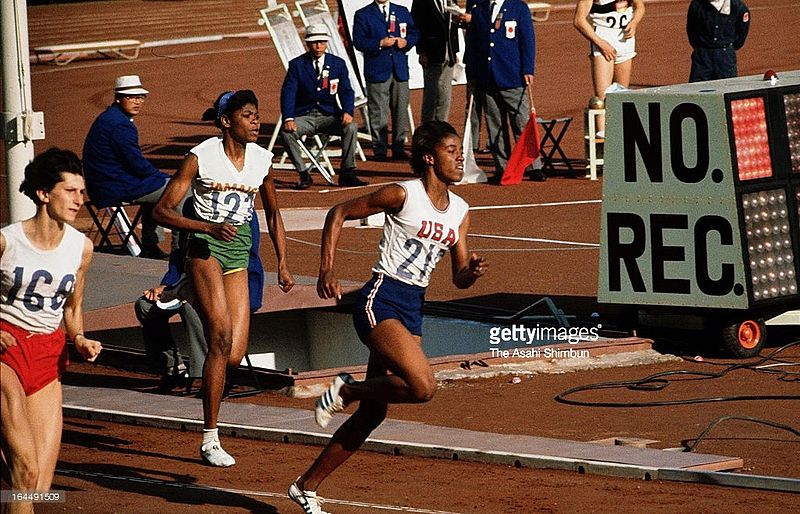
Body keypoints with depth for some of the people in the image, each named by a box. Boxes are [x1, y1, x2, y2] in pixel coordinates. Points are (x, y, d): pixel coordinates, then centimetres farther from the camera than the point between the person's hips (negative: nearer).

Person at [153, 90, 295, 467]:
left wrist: (282, 264, 12)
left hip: (239, 252, 5)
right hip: (205, 248, -5)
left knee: (235, 355, -7)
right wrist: (208, 227, -22)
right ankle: (210, 440, -17)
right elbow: (161, 211, -9)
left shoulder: (262, 159, 6)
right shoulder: (201, 157, -8)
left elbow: (273, 215, 21)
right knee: (222, 337, -21)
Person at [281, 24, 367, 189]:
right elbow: (288, 93, -9)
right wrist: (288, 119, -26)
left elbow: (346, 91, 0)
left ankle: (347, 174, -18)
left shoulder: (338, 64, 6)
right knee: (287, 131, -30)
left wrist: (347, 112, -23)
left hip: (329, 116, 1)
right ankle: (304, 175, -20)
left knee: (351, 127, -28)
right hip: (304, 116, -1)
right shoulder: (297, 65, 1)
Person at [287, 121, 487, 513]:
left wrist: (474, 272, -10)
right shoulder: (403, 195, -8)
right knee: (422, 386, -26)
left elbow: (459, 278, 13)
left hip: (413, 309, 7)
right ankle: (347, 390, 0)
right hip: (381, 300, -7)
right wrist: (326, 270, -9)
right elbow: (338, 214, -1)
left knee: (373, 413, 6)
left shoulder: (460, 211, 10)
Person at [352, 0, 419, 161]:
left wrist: (406, 42, -7)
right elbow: (358, 42, -5)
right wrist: (380, 43, -17)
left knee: (401, 111, 5)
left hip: (400, 69, 4)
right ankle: (380, 150, 2)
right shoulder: (363, 15, 3)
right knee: (378, 113, -3)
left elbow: (414, 34, 15)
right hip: (377, 70, -4)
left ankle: (399, 148, 13)